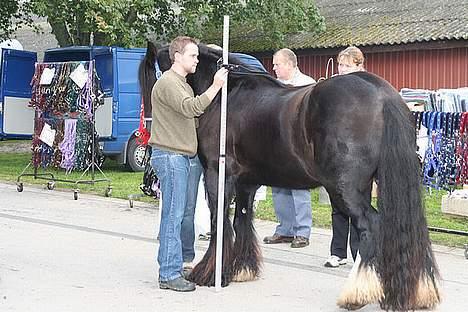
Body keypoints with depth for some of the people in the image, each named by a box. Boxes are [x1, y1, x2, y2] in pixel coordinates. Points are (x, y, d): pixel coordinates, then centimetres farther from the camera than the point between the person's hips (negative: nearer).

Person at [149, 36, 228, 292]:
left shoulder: (181, 83, 23)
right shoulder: (168, 82, -11)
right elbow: (190, 108, -25)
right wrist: (215, 87, -28)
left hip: (179, 156, 10)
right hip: (170, 156, -10)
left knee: (174, 214, 12)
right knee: (173, 215, -10)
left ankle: (169, 267, 19)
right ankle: (170, 275, -7)